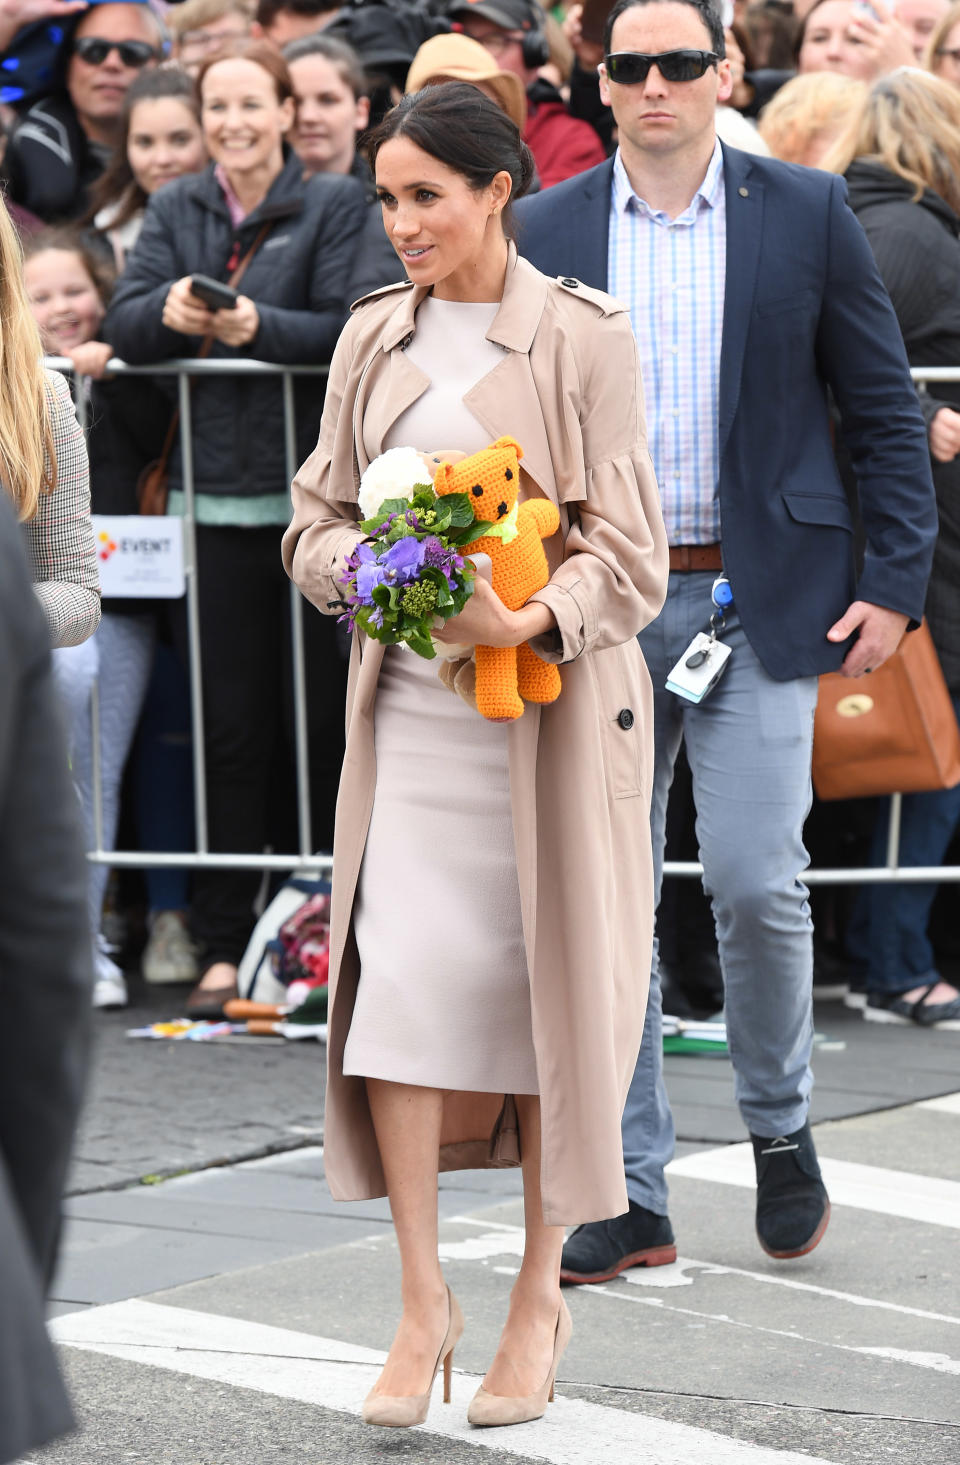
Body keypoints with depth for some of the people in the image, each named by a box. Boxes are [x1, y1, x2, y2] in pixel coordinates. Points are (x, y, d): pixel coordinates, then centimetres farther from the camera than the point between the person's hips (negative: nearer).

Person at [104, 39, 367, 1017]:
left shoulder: (334, 206, 2)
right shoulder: (175, 211, 12)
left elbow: (345, 331, -9)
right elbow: (124, 327, 1)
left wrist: (258, 326, -25)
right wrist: (170, 312, -20)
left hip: (313, 492, -2)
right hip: (215, 495, 3)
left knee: (318, 724, 0)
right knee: (230, 727, 3)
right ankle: (225, 946, 6)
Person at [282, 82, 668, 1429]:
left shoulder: (583, 340, -5)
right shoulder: (375, 337, 9)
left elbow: (628, 554, -8)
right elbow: (316, 518, 12)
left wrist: (531, 618, -26)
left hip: (551, 702, -3)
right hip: (410, 705, 4)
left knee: (544, 991, 2)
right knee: (400, 981, -5)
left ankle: (540, 1295, 15)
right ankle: (422, 1301, 2)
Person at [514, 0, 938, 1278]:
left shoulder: (805, 214, 1)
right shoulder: (546, 231, 6)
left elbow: (885, 410, 4)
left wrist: (894, 582, -3)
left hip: (759, 598, -2)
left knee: (754, 876, -9)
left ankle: (780, 1126, 17)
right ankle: (631, 1195, 10)